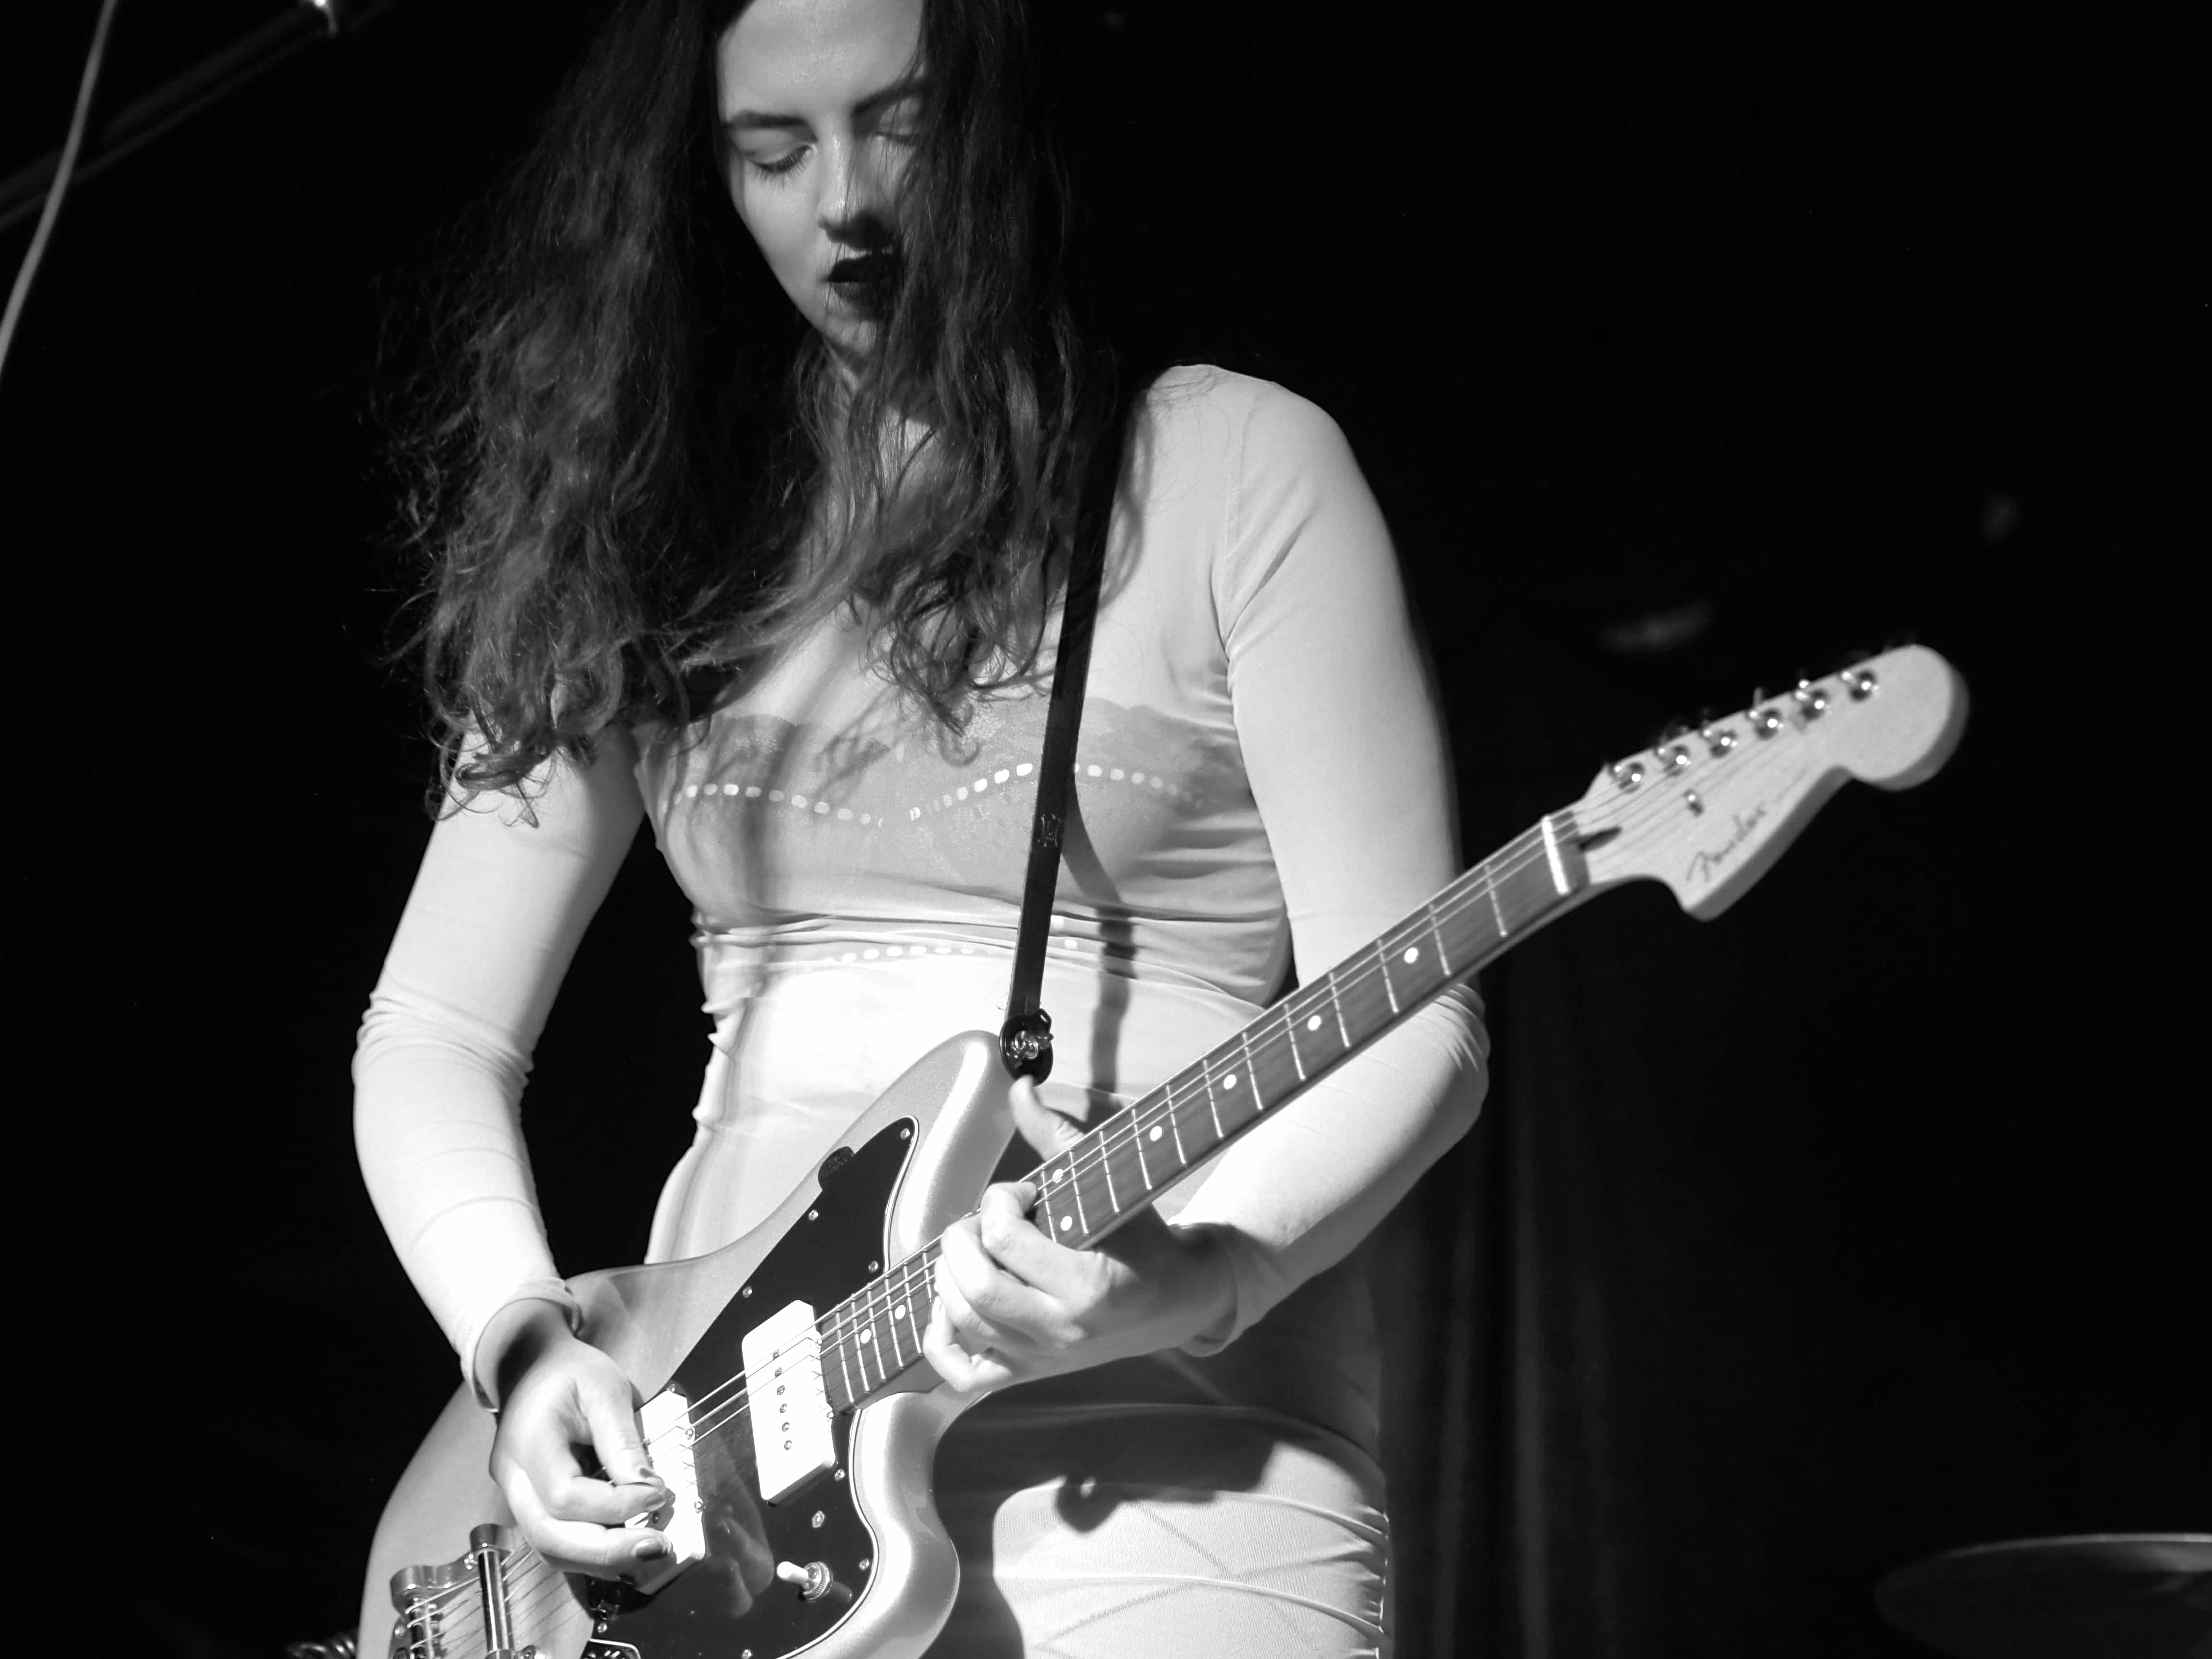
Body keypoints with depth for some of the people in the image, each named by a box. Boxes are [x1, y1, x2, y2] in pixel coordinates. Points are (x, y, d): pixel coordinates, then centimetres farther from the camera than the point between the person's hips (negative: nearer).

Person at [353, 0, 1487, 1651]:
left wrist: (1192, 1278, -20)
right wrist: (526, 1340, -4)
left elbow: (1411, 1028, -3)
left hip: (1153, 1457, -3)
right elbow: (436, 1028, 12)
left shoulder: (1236, 465, 1)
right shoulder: (654, 531, 11)